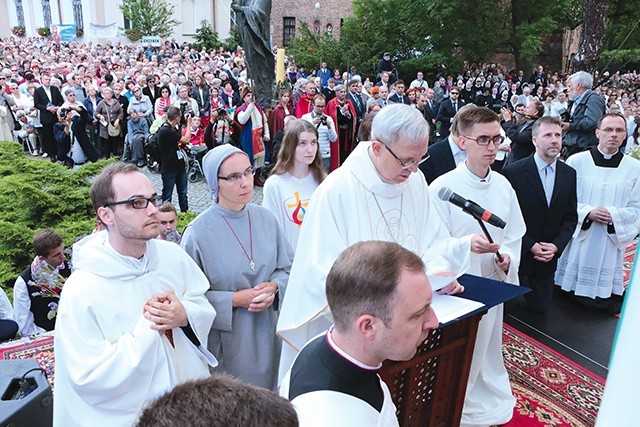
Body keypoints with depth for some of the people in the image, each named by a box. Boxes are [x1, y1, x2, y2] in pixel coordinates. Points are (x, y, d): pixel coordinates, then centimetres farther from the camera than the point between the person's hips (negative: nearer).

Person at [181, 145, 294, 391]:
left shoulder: (266, 219, -2)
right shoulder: (197, 233, -15)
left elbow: (287, 267, 7)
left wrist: (274, 287, -13)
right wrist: (235, 300, -19)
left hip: (267, 334, 4)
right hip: (226, 341, -4)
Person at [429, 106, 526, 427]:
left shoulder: (503, 186, 0)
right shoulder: (442, 188, -17)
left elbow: (515, 235, 8)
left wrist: (506, 256, -11)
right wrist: (468, 245, -28)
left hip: (493, 283, 5)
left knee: (487, 350, 21)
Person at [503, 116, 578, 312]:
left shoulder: (569, 174, 1)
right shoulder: (513, 172, -15)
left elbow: (571, 217, 4)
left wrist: (556, 246, -10)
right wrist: (530, 246, -17)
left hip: (548, 256, 4)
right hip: (518, 254, -4)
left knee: (540, 305, 16)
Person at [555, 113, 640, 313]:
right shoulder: (577, 161, -3)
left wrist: (613, 214, -16)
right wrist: (588, 212, -17)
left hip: (611, 243, 1)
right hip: (577, 239, -1)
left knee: (601, 301, 6)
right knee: (567, 298, 9)